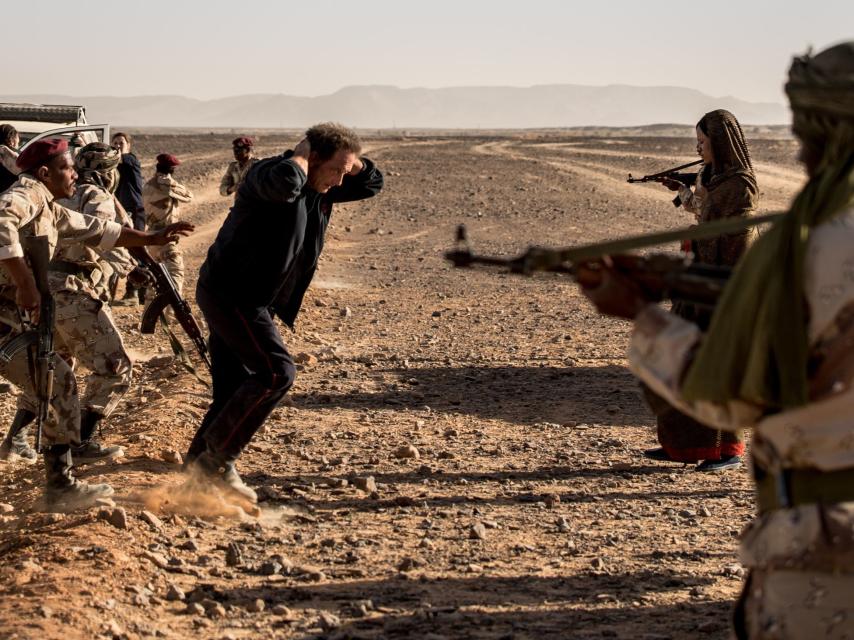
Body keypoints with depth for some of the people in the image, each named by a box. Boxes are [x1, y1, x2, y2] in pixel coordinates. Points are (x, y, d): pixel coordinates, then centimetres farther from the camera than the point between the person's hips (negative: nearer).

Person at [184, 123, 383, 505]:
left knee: (235, 392, 11)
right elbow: (285, 182, -44)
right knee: (276, 372, -19)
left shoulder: (321, 188, 8)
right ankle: (218, 457, -11)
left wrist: (349, 159, -1)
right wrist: (301, 156, -22)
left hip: (248, 301, 10)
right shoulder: (269, 174, -18)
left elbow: (372, 183, 19)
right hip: (228, 294, -10)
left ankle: (199, 466, 22)